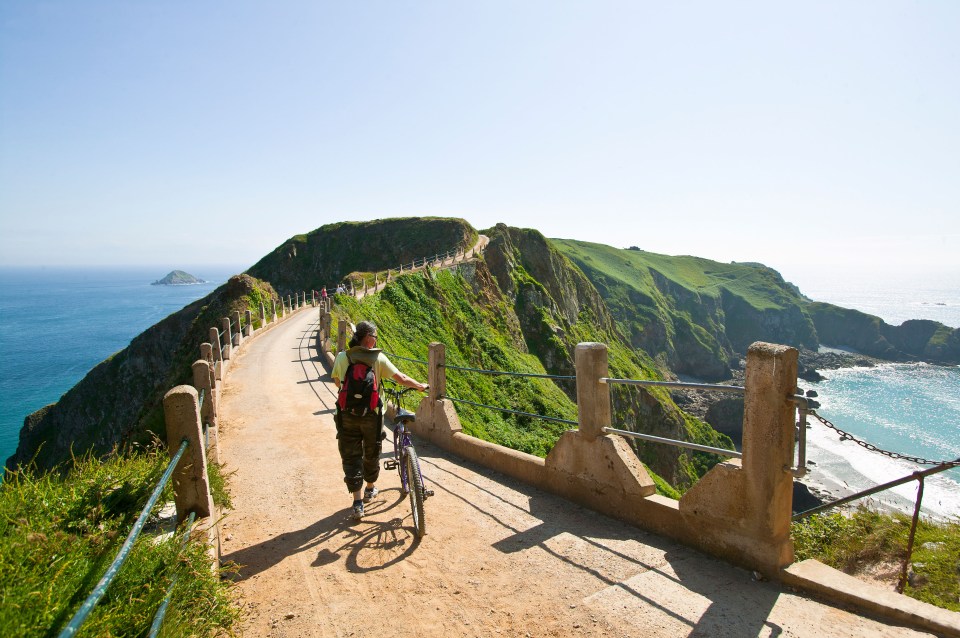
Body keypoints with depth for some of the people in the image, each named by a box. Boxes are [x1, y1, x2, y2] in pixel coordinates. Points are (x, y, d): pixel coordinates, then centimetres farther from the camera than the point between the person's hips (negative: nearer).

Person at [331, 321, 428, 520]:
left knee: (351, 457, 8)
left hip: (347, 415, 1)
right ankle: (370, 488, 40)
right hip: (371, 415, 0)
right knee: (371, 453, 21)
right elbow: (401, 378, -9)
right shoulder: (378, 358, -9)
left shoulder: (341, 357, -4)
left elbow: (337, 382, 11)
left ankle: (357, 502, 6)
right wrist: (421, 386, 6)